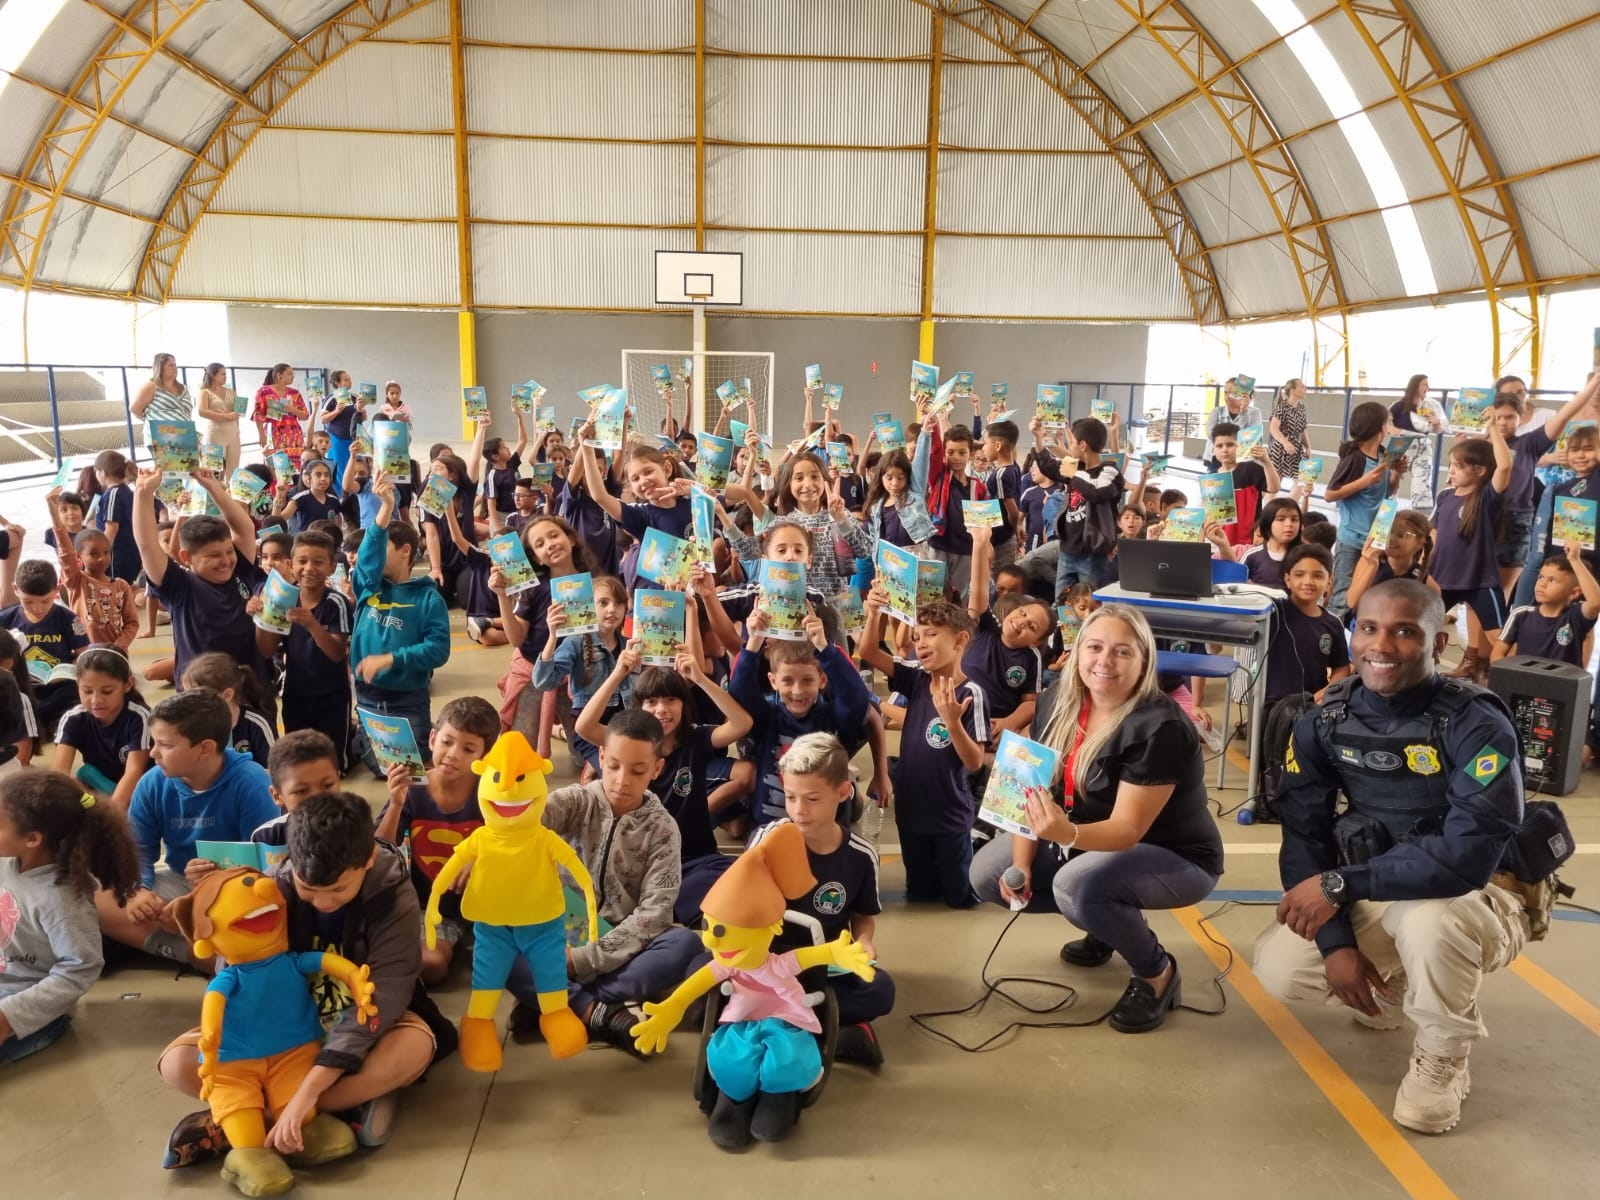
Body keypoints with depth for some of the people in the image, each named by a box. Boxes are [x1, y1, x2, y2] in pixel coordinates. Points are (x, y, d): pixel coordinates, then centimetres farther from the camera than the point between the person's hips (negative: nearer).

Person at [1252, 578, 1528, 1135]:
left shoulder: (1477, 725, -24)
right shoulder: (1325, 721, -10)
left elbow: (1471, 854, -35)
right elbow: (1302, 833, -10)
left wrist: (1338, 885, -31)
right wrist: (1335, 940, -21)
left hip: (1478, 901, -4)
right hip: (1372, 902, 5)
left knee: (1430, 921, -38)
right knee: (1278, 967, -14)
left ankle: (1443, 1056, -5)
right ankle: (1388, 990, 21)